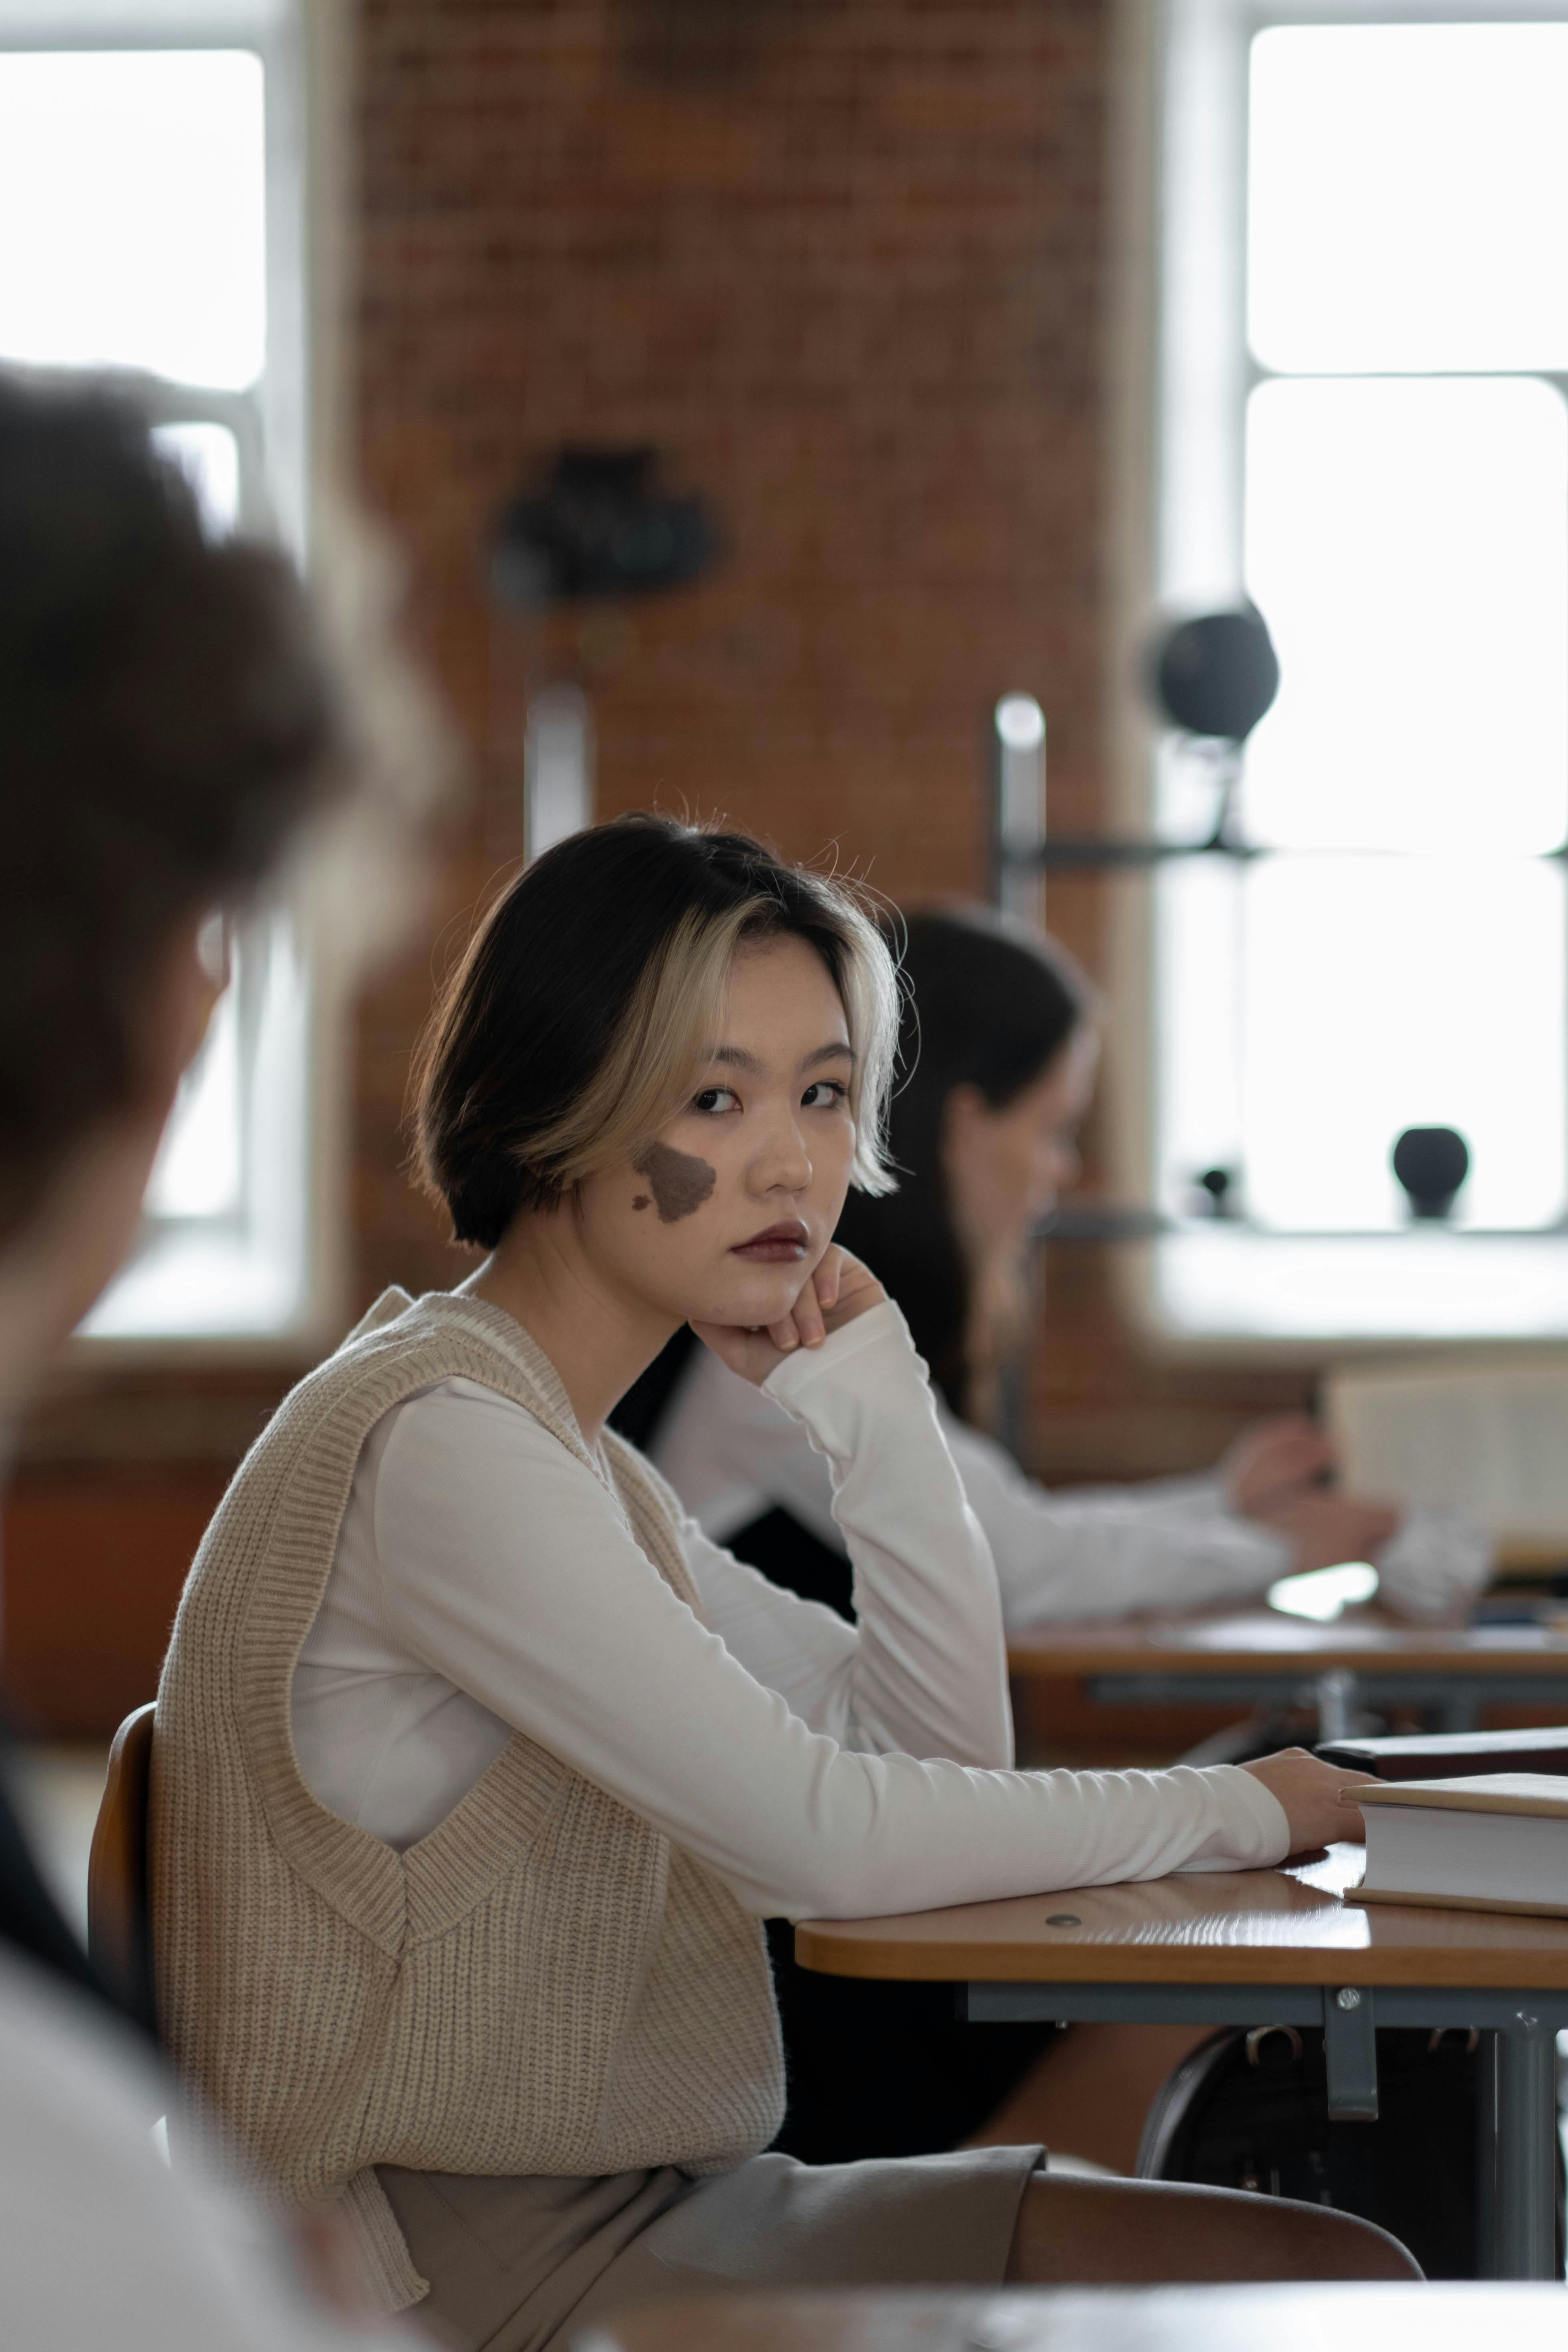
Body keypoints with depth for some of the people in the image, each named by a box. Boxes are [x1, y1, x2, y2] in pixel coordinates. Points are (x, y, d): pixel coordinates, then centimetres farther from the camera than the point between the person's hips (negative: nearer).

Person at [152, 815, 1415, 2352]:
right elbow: (815, 1833, -18)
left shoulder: (565, 1451, 15)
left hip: (624, 2200, 9)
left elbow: (943, 1744, 17)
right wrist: (1235, 1808, -6)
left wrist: (868, 1392, 6)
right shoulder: (435, 1442, -16)